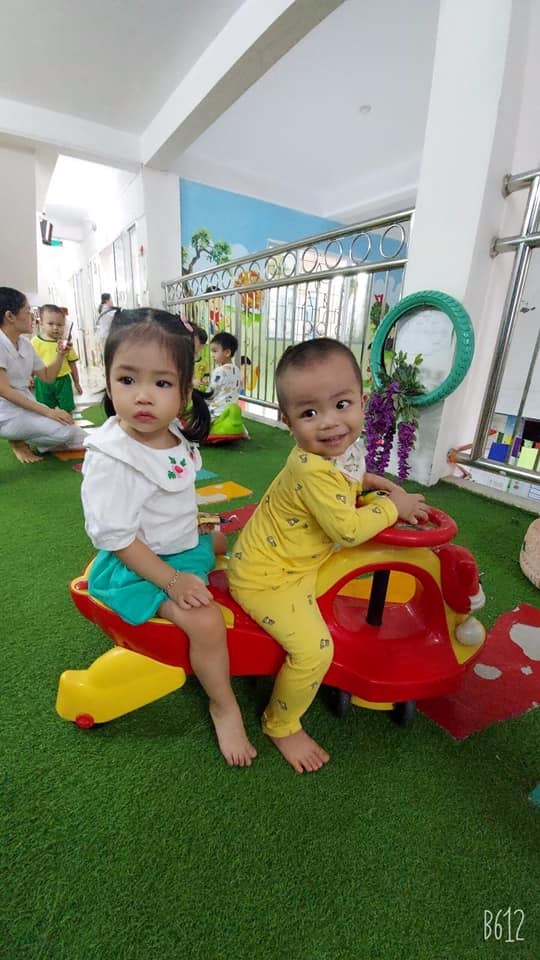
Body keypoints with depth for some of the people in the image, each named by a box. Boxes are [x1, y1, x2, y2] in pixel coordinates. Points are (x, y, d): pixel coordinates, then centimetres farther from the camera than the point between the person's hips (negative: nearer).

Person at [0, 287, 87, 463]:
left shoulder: (25, 344, 8)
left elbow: (48, 377, 13)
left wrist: (60, 354, -3)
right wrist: (47, 411, -28)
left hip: (28, 407, 7)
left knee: (83, 439, -3)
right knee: (65, 430, -27)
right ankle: (18, 441, -4)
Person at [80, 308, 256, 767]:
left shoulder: (176, 436, -4)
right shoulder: (111, 459, -27)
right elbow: (116, 537, -25)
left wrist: (201, 524, 12)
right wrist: (172, 580, -25)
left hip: (185, 546, 8)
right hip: (136, 565, -8)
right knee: (205, 620, -21)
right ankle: (224, 705, 4)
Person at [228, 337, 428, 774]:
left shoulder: (340, 447, -5)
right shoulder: (314, 470, -34)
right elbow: (349, 530, -30)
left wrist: (370, 481, 1)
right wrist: (391, 505, -15)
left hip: (288, 556, 10)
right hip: (265, 576, -9)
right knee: (314, 649, -13)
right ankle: (282, 726, 16)